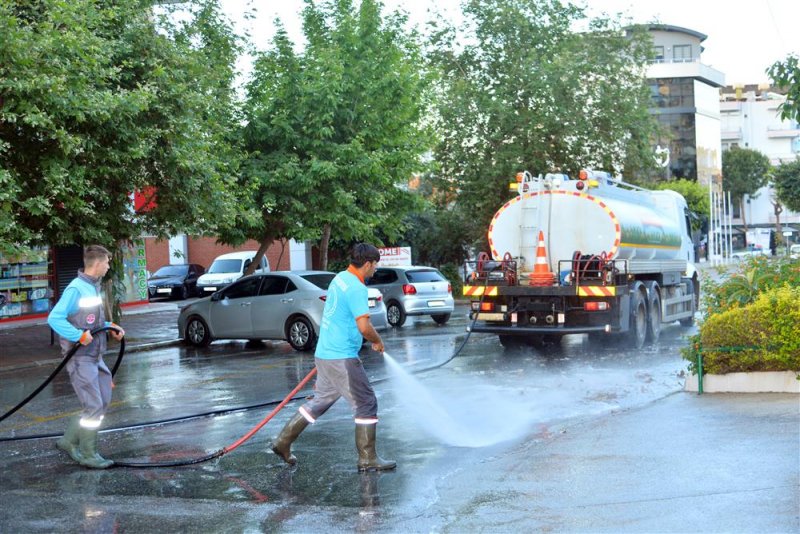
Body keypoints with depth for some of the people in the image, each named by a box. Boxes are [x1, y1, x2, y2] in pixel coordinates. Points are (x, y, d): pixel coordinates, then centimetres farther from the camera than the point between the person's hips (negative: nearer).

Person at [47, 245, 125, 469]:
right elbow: (54, 318, -23)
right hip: (80, 358, -9)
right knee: (94, 406, -6)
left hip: (95, 356, 9)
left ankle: (69, 441, 24)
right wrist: (79, 336, -29)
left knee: (103, 402, 13)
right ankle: (89, 455, 7)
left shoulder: (94, 287, 11)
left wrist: (110, 327, 8)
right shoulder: (76, 289, -17)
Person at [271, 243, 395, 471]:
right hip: (342, 358, -9)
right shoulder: (357, 288, -17)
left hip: (324, 353, 9)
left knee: (320, 400, 19)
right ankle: (368, 459, 4)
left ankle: (283, 442, 23)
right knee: (366, 404, -1)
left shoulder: (339, 278, 12)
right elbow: (364, 326, -24)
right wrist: (378, 341, -4)